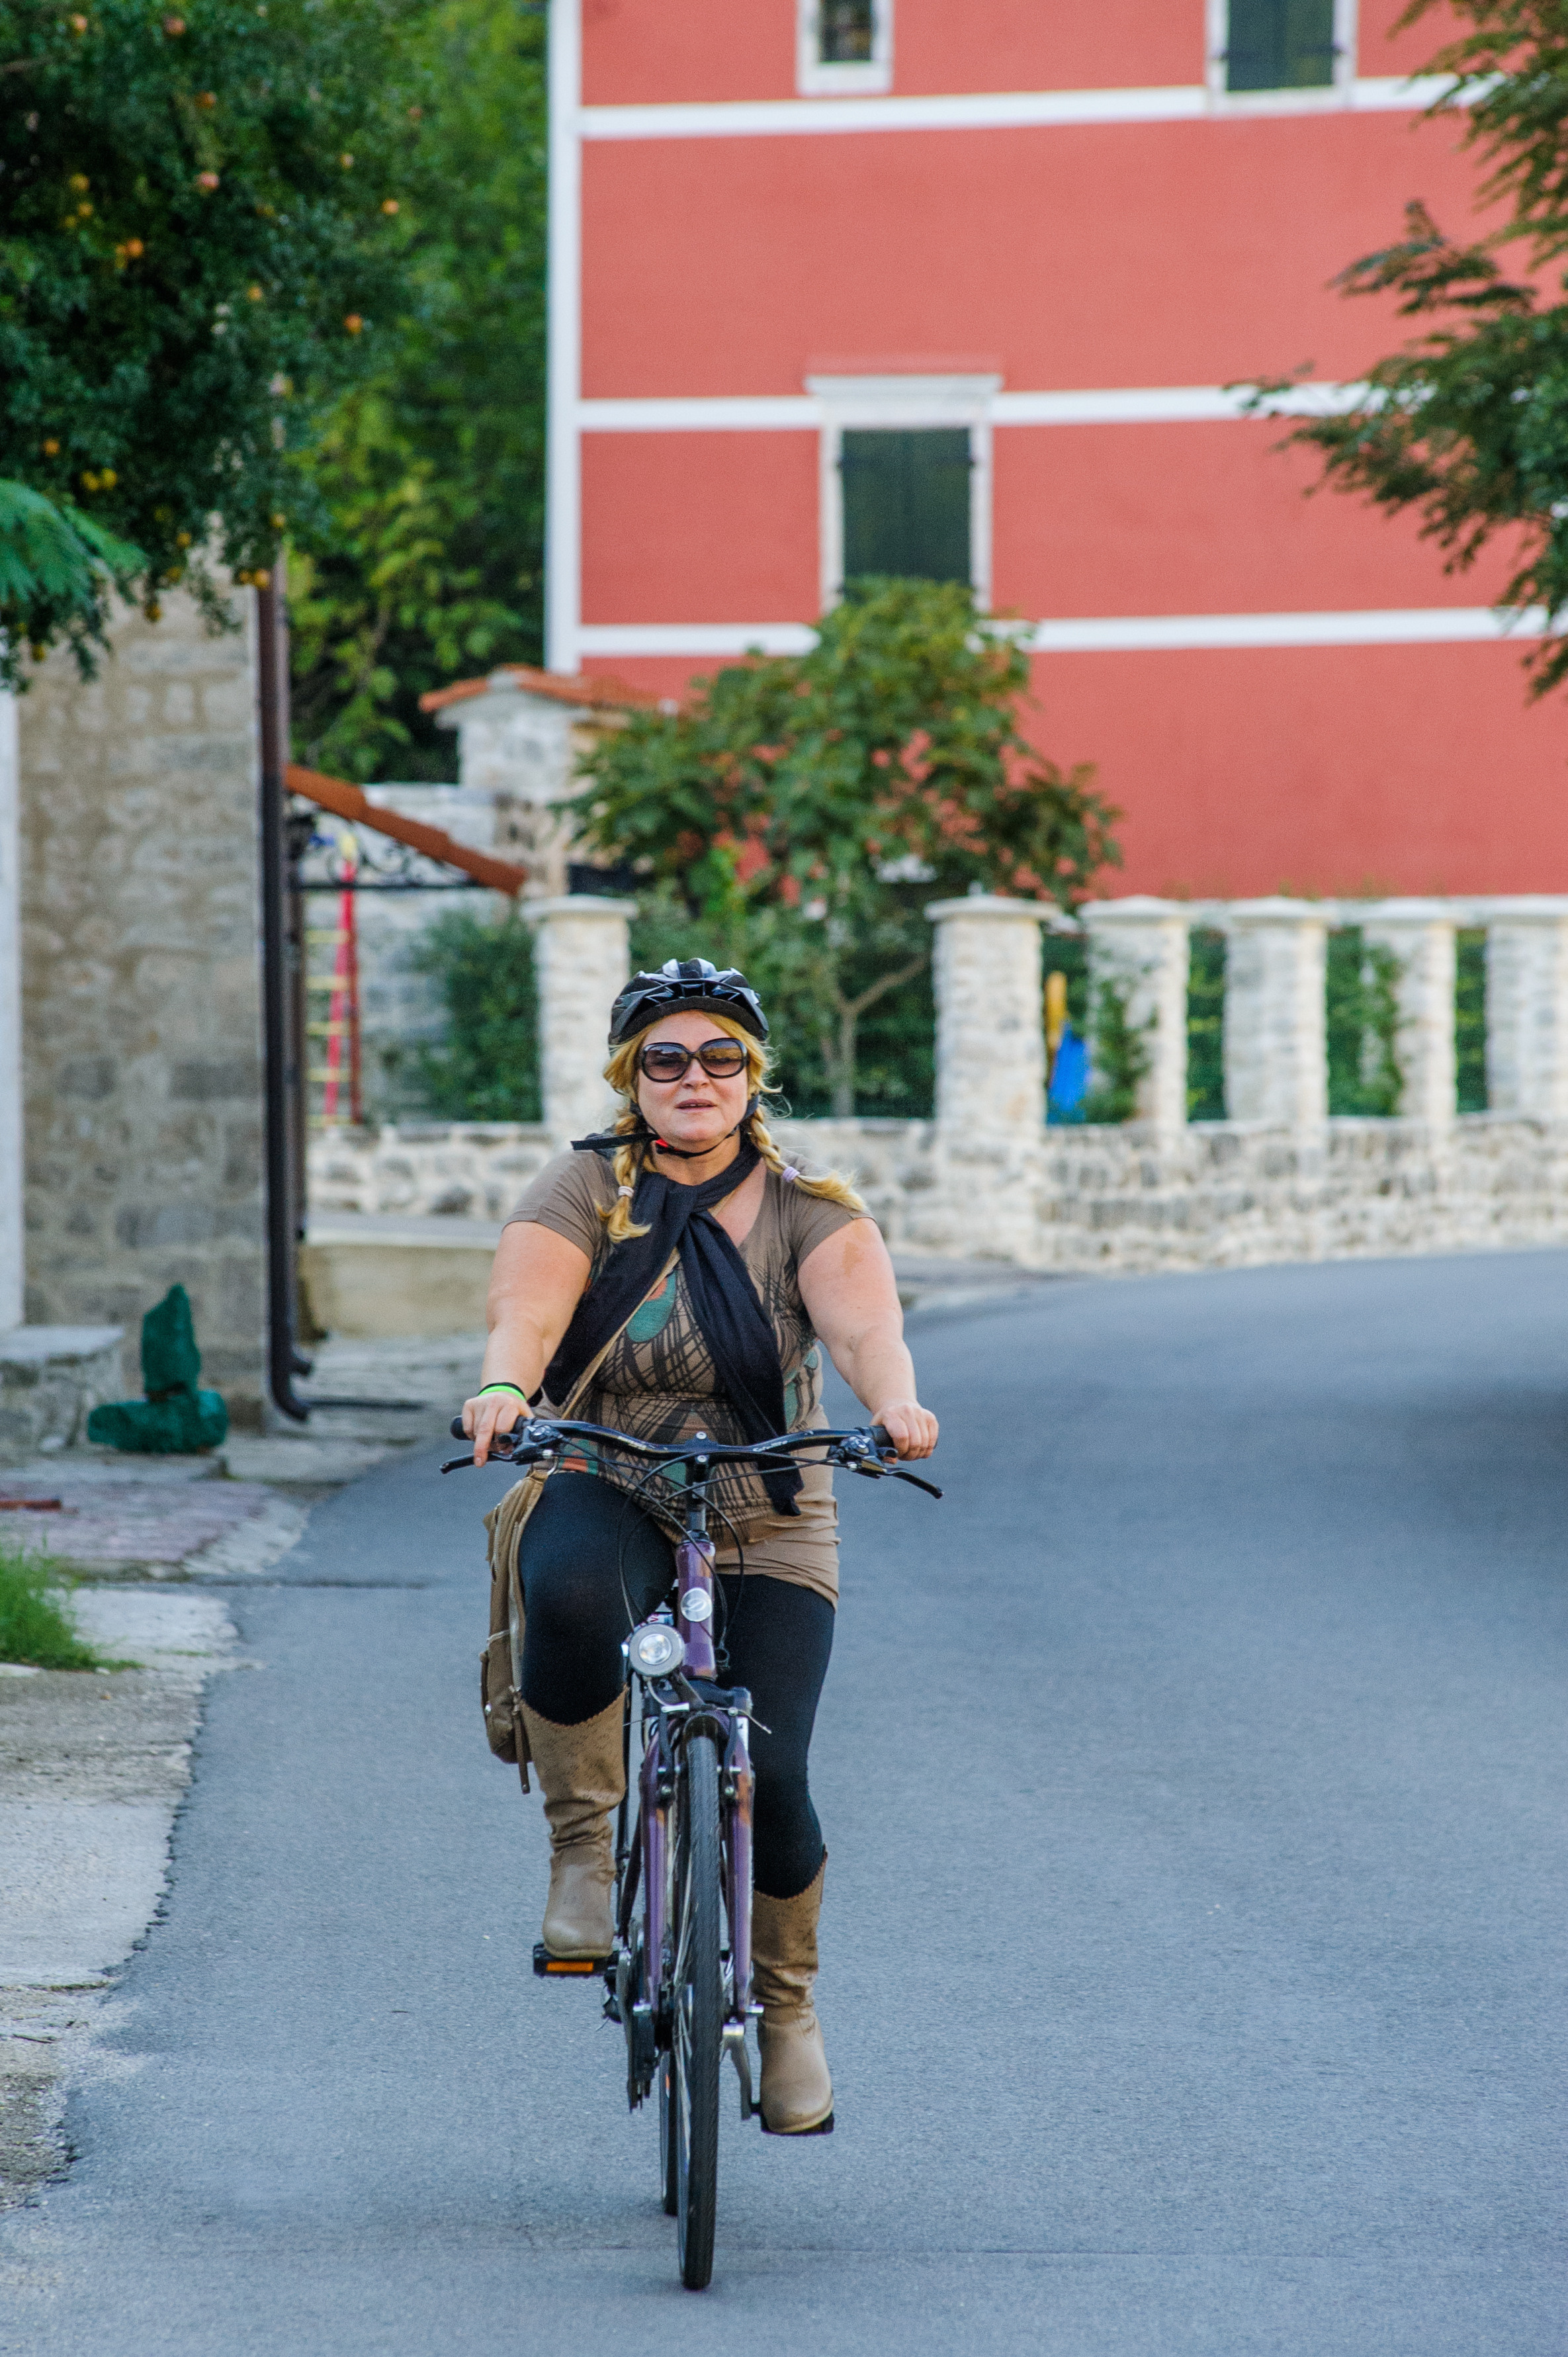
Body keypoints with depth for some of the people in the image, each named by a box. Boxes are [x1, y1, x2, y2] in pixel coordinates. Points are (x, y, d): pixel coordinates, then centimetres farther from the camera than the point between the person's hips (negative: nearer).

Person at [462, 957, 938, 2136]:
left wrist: (894, 1404, -42)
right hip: (608, 1498, -1)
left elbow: (864, 1324, -19)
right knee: (570, 1595, -38)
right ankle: (584, 1848, -19)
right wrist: (504, 1387, -43)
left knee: (771, 1778, -11)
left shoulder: (809, 1213, -1)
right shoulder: (583, 1192, -2)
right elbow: (526, 1310, -20)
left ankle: (789, 2004, 17)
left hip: (769, 1531, 1)